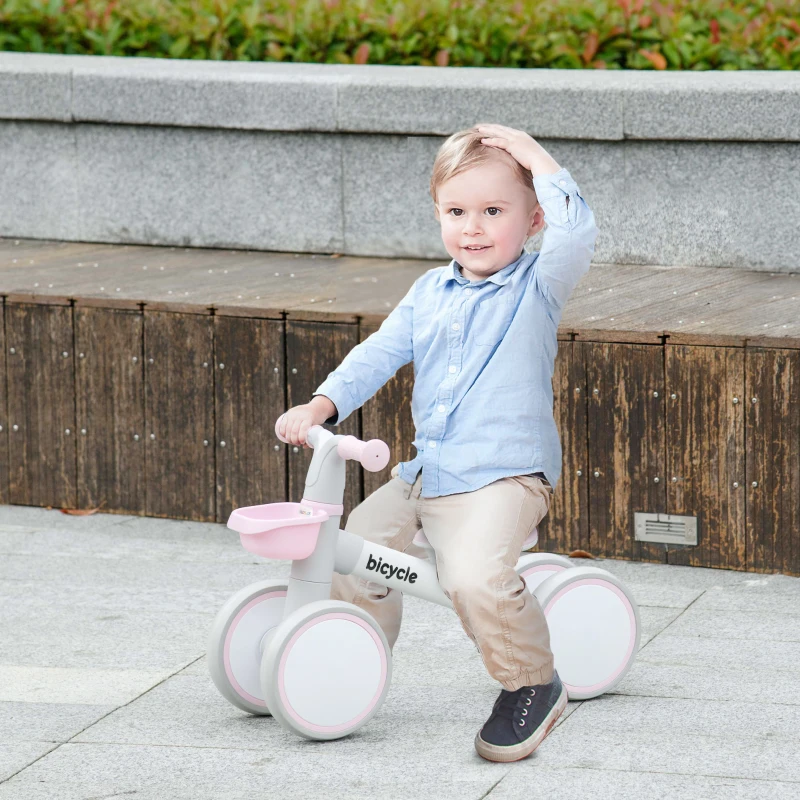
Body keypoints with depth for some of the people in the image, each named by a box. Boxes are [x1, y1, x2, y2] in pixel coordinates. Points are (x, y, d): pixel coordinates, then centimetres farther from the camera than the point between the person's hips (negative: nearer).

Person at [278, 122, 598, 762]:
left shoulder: (537, 287, -3)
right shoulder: (429, 291, 14)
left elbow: (576, 234, -23)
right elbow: (380, 353, 12)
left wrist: (536, 158, -15)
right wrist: (322, 404, -2)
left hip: (504, 475, -7)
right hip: (424, 472, 7)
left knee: (475, 576, -30)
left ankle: (533, 684, -8)